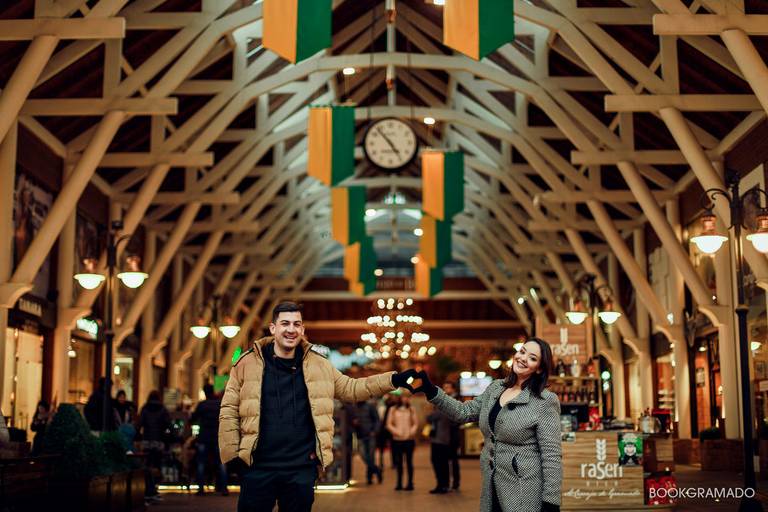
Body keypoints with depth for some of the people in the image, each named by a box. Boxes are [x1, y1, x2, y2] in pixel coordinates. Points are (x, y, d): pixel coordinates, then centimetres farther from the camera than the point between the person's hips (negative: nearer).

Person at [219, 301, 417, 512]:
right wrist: (231, 454, -3)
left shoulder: (318, 364, 7)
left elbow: (351, 388, 14)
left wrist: (393, 380, 5)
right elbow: (229, 411, 3)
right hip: (258, 466, -2)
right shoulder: (248, 363, 0)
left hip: (302, 467, 2)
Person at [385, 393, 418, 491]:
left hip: (409, 439, 0)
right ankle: (399, 483, 10)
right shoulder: (393, 410, 7)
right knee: (399, 462, 3)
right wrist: (396, 431, -10)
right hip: (397, 439, 0)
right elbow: (389, 424, 4)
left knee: (409, 461, 0)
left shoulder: (411, 410, 9)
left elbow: (416, 423, 8)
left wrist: (412, 432, -9)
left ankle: (410, 483, 3)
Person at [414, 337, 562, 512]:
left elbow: (551, 456, -14)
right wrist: (430, 390, 3)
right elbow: (464, 412, 14)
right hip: (492, 488, 6)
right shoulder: (495, 388, 8)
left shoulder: (545, 401, -11)